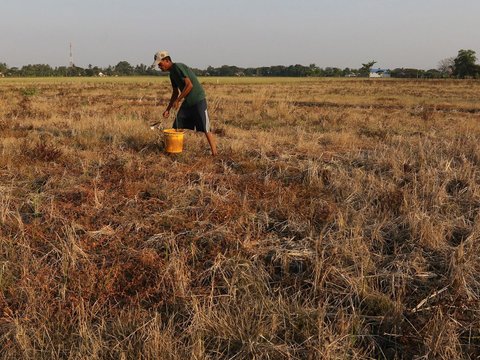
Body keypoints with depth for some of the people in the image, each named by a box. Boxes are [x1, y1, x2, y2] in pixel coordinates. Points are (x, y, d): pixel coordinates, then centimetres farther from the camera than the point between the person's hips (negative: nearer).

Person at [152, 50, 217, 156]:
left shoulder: (178, 67, -15)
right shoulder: (172, 73, 13)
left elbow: (189, 85, -23)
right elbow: (175, 93, 21)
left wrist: (177, 101, -17)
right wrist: (168, 109, 16)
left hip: (198, 100, -9)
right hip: (187, 102, 9)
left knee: (206, 129, -7)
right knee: (177, 127, 5)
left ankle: (214, 152, 0)